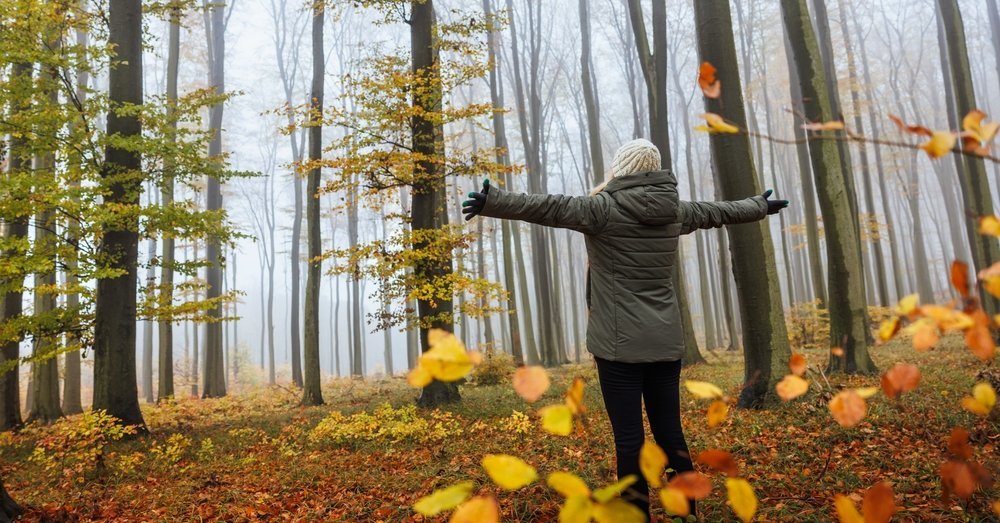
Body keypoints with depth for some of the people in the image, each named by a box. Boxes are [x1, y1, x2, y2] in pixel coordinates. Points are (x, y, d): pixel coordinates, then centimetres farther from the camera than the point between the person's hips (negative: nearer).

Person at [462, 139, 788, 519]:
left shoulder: (605, 207, -8)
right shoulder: (675, 210, 9)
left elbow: (550, 207, -22)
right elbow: (719, 211, 26)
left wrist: (491, 202, -30)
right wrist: (760, 206, 45)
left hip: (621, 344, -6)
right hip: (666, 341, 6)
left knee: (629, 438, -1)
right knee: (670, 433, 14)